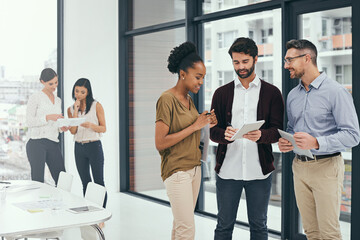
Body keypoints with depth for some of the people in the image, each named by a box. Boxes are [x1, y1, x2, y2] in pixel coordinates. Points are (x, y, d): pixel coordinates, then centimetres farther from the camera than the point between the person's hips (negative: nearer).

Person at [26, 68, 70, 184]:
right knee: (38, 181, -5)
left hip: (53, 144, 6)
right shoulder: (35, 97, -1)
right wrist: (48, 117, -20)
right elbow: (29, 121, -8)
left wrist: (62, 128, 2)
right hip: (36, 143, -6)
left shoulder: (58, 100, 18)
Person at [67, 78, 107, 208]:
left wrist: (90, 125, -22)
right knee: (85, 183, 10)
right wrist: (76, 110, -7)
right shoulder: (71, 109, 8)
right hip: (79, 148, 4)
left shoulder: (96, 106, -3)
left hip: (94, 146, -4)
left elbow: (103, 128, -3)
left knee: (99, 182, -3)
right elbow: (73, 131, -3)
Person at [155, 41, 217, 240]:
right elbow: (160, 143, -18)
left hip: (194, 168, 8)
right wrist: (194, 126, -17)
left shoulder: (189, 100, 12)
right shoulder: (167, 99, -13)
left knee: (180, 224, 10)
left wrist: (205, 125, 1)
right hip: (176, 170, -8)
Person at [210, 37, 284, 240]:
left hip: (259, 171, -1)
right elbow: (213, 132, 4)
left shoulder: (272, 93, 5)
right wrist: (225, 134, -19)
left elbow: (277, 131, -2)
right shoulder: (222, 93, 8)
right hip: (227, 170, 1)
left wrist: (261, 135, -24)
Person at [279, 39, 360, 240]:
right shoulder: (293, 95, 12)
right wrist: (285, 143, 0)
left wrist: (316, 142, -27)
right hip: (299, 166, 6)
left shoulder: (336, 92, -10)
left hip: (326, 167, -6)